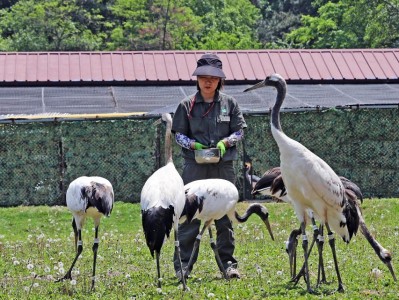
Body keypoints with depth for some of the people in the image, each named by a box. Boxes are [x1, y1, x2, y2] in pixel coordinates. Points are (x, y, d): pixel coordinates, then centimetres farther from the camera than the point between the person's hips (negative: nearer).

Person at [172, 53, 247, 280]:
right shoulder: (187, 106, 3)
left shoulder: (229, 104, 6)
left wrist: (225, 142, -11)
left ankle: (228, 264, 12)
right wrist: (192, 145, -13)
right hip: (195, 167, -1)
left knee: (225, 217, 5)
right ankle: (183, 265, 1)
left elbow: (239, 131, 8)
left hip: (224, 167, 1)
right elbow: (178, 134, 6)